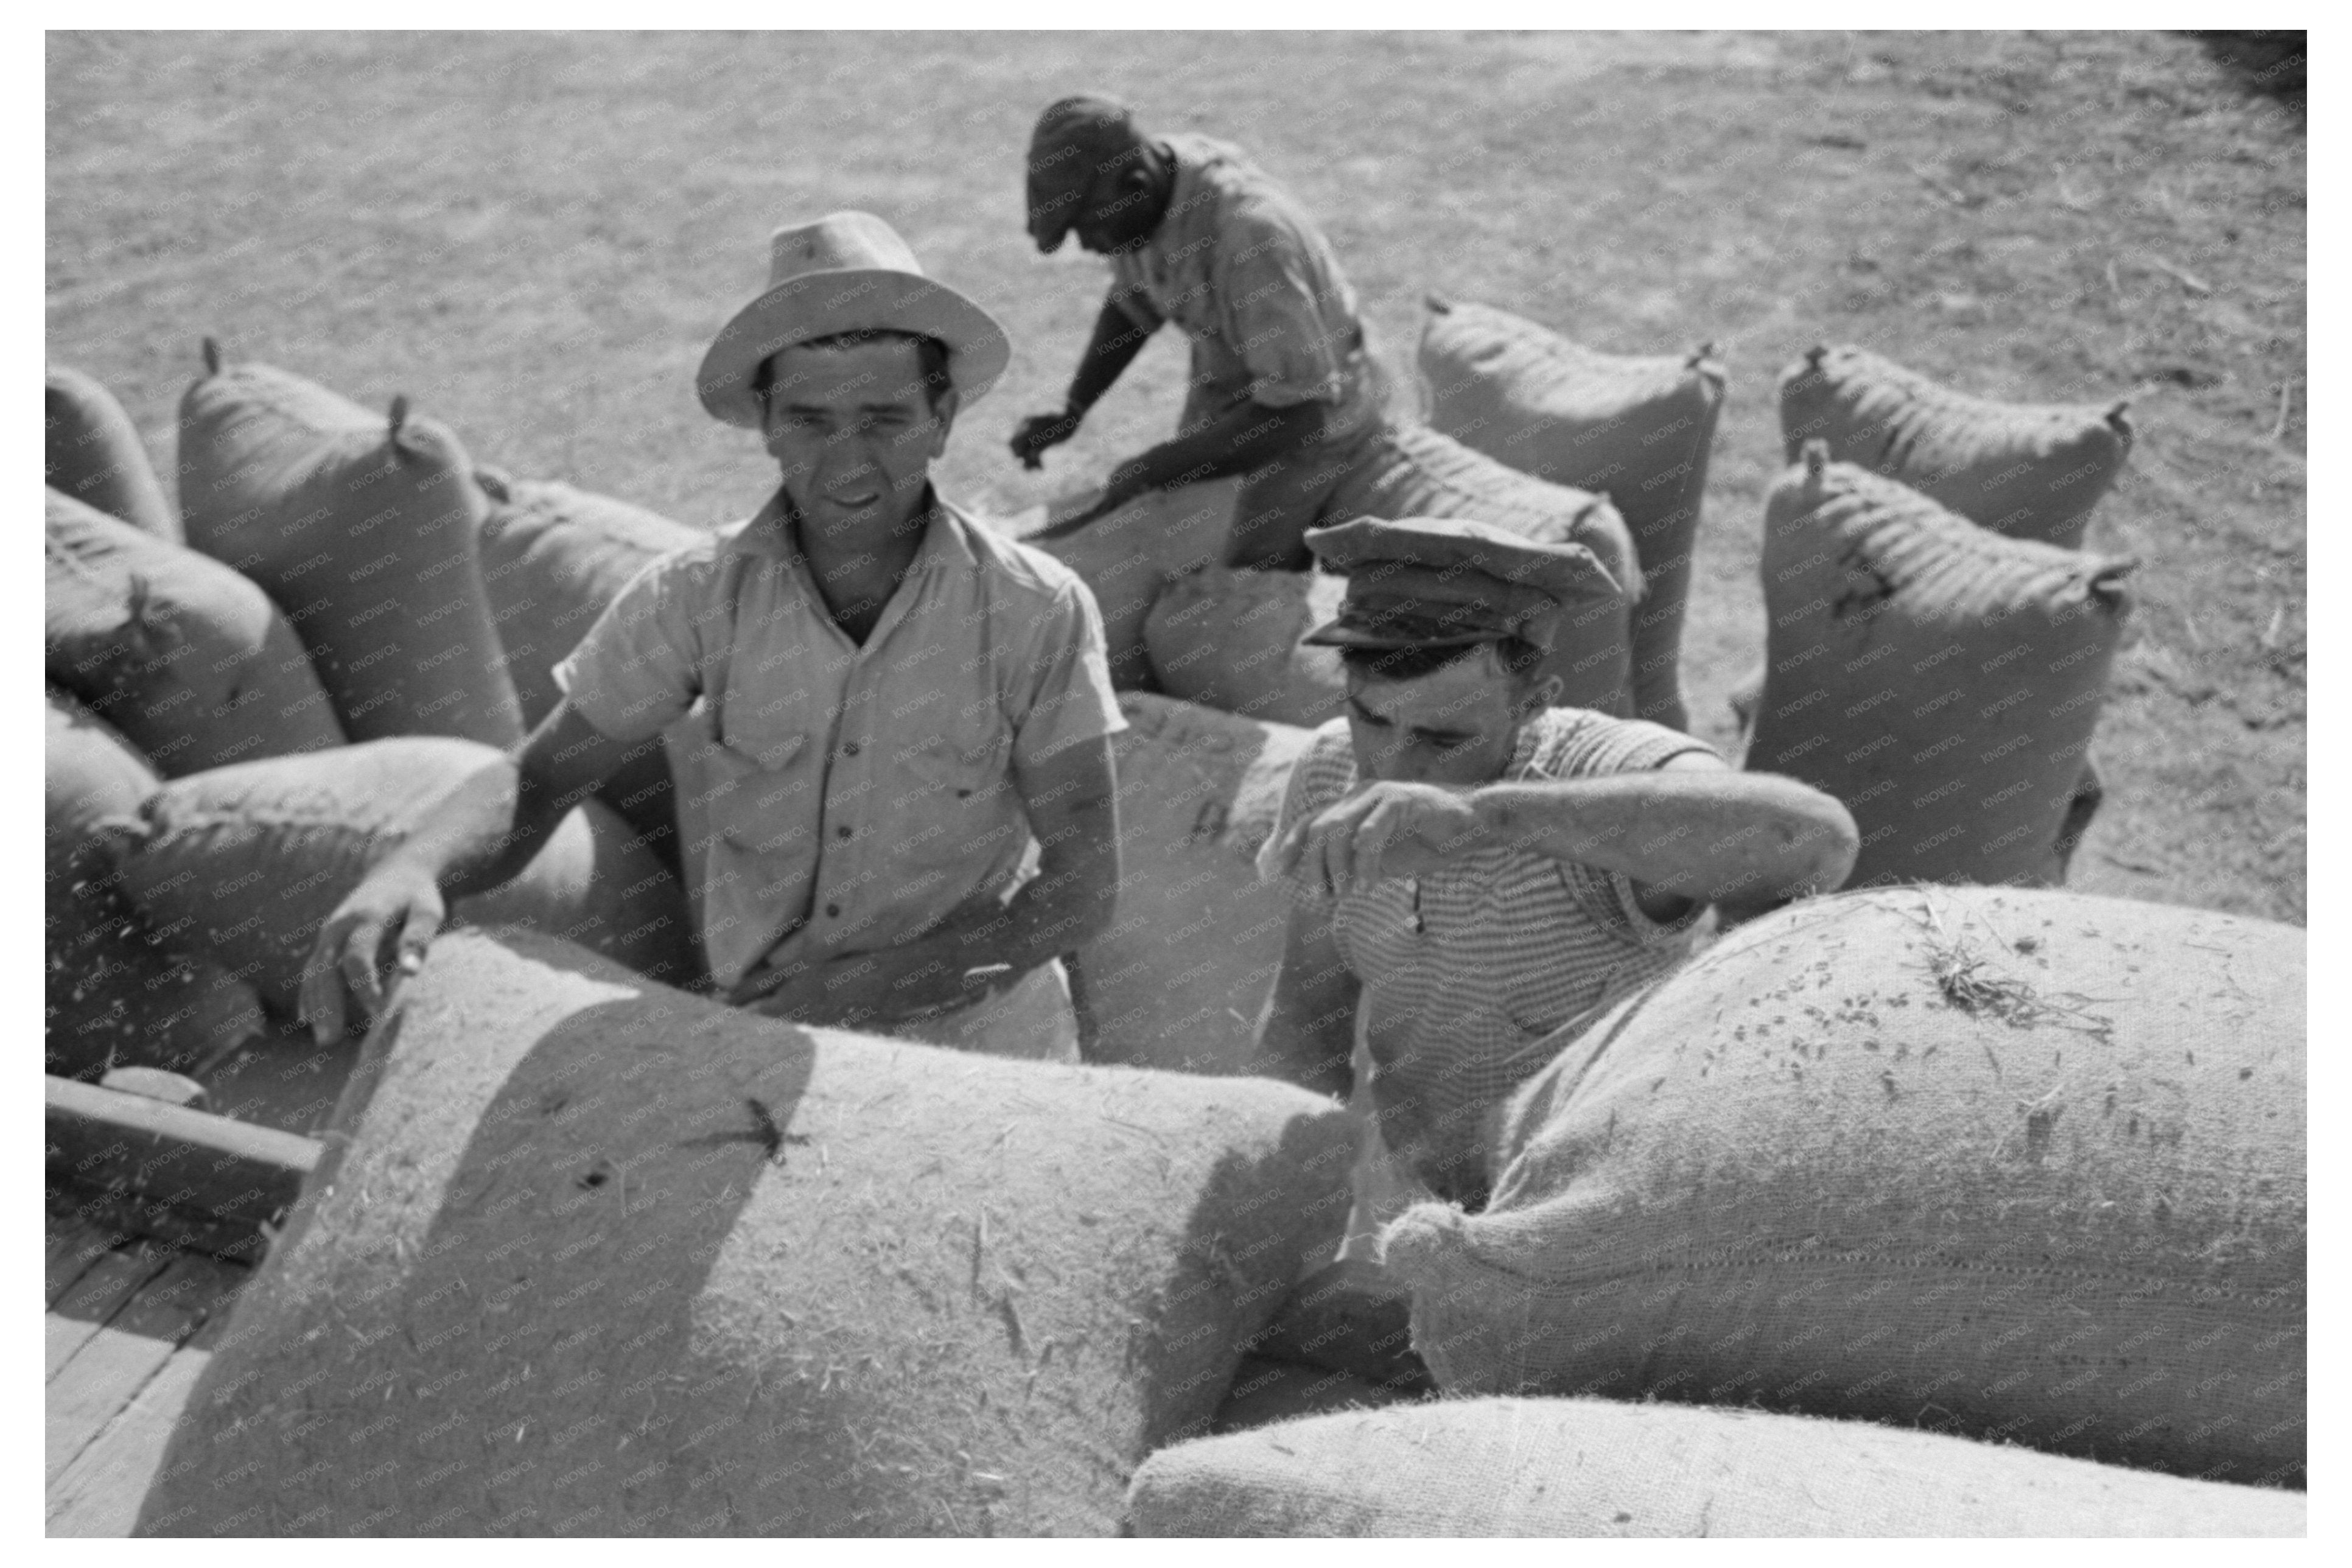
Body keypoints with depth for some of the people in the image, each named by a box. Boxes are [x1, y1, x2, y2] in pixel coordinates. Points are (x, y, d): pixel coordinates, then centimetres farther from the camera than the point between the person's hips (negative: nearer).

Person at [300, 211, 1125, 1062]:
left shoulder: (1039, 612, -21)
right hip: (774, 1048, 2)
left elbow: (1082, 885, -15)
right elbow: (533, 782, -9)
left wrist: (868, 983, -22)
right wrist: (410, 872, -30)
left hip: (984, 1040, -2)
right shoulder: (695, 594, -15)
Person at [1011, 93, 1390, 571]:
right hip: (1223, 388, 7)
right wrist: (1072, 411, -7)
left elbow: (1295, 413, -36)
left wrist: (1146, 472, -34)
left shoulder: (1249, 232, -38)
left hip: (1311, 410, -7)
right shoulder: (1137, 202, -15)